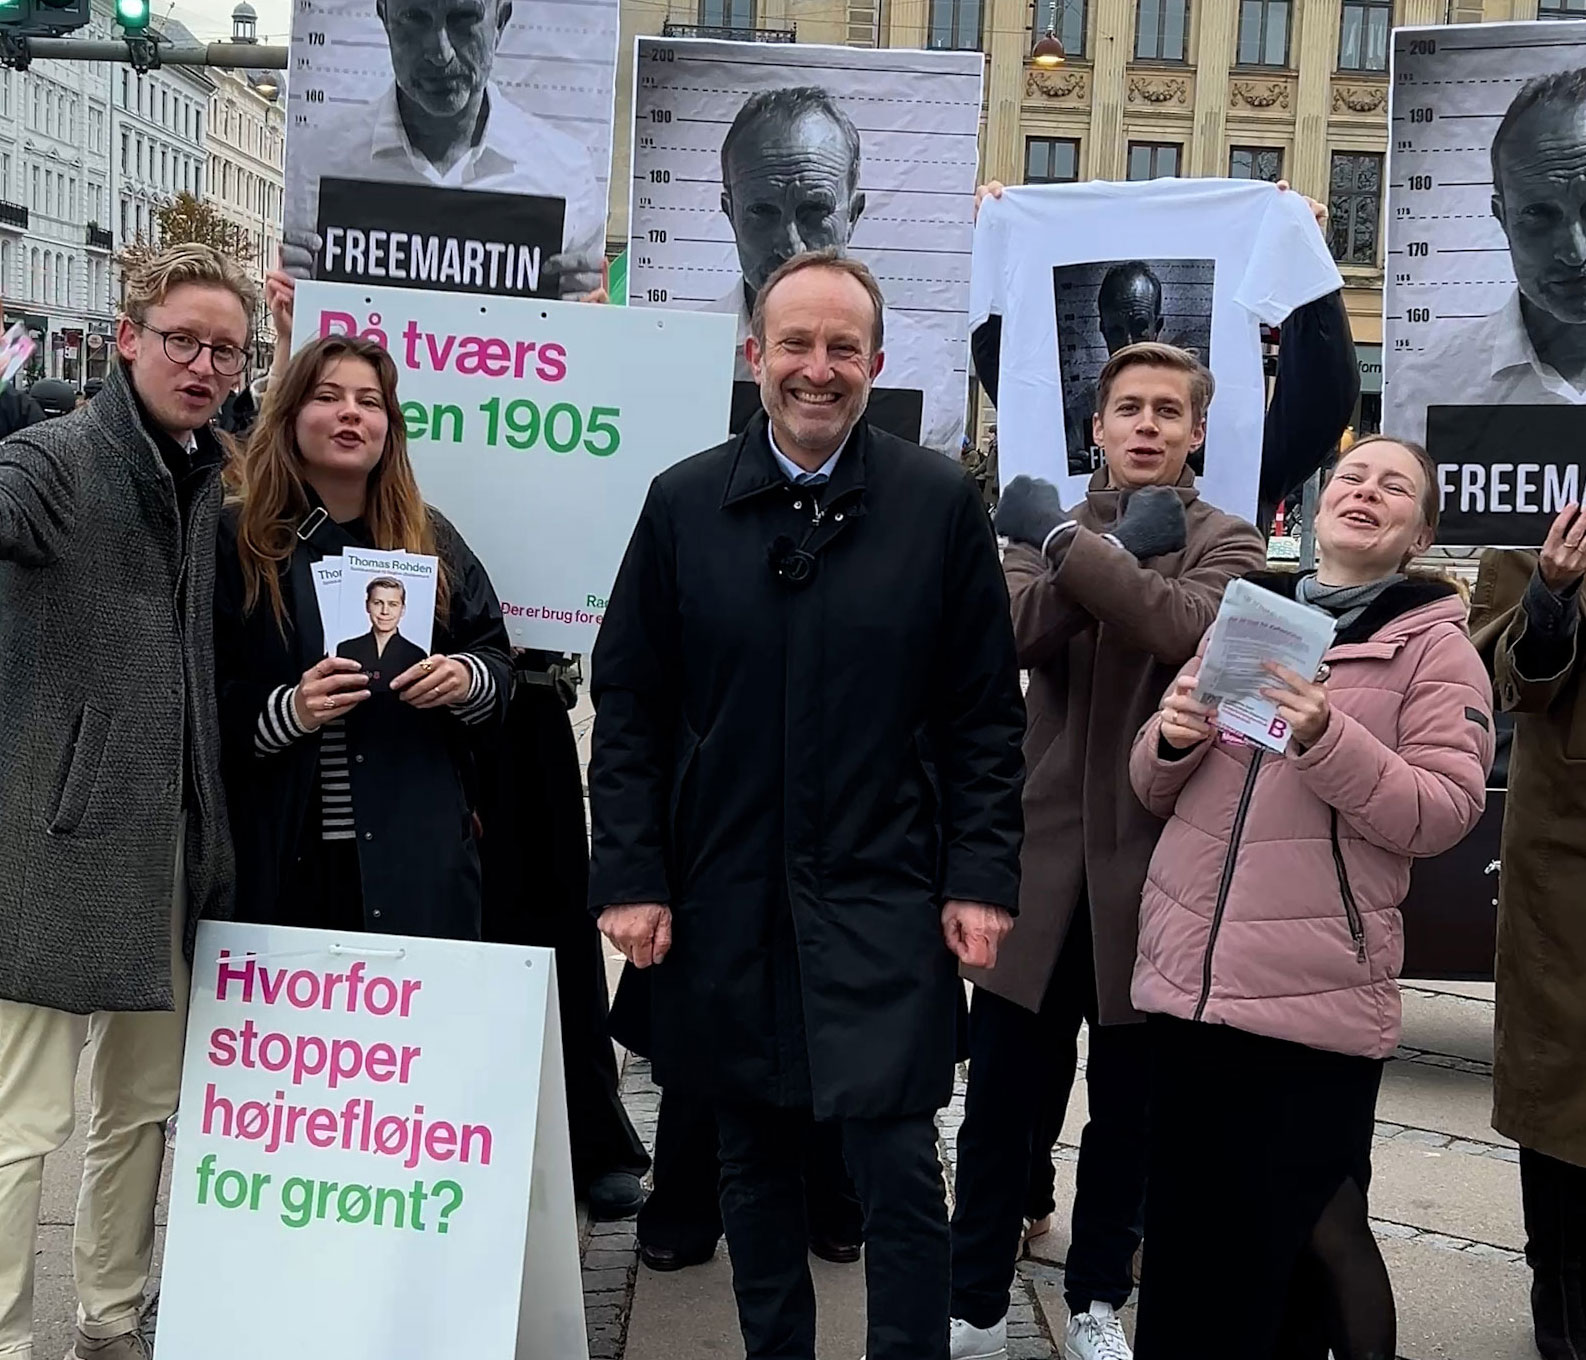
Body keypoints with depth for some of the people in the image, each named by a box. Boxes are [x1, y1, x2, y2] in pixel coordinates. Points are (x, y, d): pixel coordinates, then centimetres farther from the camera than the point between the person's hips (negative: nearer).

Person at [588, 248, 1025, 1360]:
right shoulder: (684, 503, 3)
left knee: (898, 1167, -2)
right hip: (724, 899, 2)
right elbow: (628, 705, 4)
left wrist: (981, 879, -5)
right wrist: (630, 876, -2)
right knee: (755, 1162, 14)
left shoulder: (941, 503, -1)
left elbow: (987, 714, 1)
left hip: (885, 898, -2)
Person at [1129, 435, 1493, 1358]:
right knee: (1185, 1244, 12)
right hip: (1187, 980, 4)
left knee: (1287, 1241, 5)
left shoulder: (1437, 649, 1)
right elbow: (1157, 794, 17)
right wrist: (1173, 740, -5)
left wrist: (1326, 741, -23)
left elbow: (1444, 814, -10)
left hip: (1315, 1002, -4)